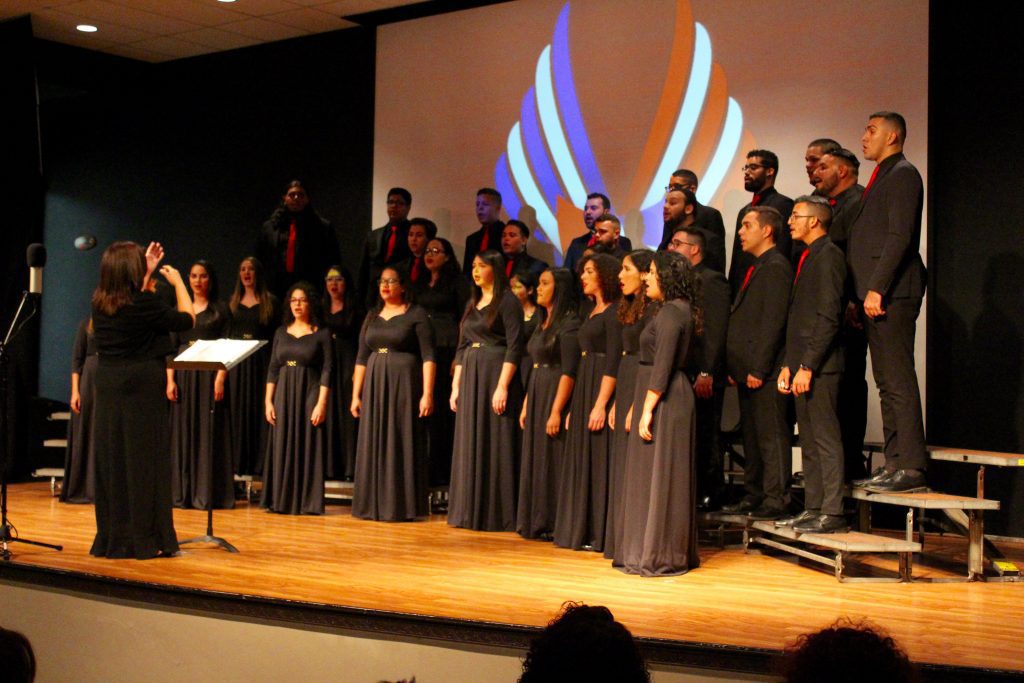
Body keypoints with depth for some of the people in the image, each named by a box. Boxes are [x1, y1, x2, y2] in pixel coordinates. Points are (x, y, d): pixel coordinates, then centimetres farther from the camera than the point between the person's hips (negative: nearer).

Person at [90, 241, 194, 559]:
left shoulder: (100, 303, 4)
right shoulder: (143, 303, -16)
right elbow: (187, 319, -5)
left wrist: (149, 272, 27)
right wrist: (177, 282, 7)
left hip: (108, 388, 7)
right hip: (142, 389, -7)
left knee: (111, 461, 11)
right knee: (144, 460, 0)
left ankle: (112, 538, 18)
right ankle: (145, 539, 4)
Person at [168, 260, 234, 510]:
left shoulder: (220, 309, 4)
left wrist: (221, 378, -15)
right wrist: (170, 380, -2)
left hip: (210, 374, -3)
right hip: (184, 374, 3)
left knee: (209, 432, -4)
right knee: (183, 432, 3)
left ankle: (207, 493, -2)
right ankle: (183, 492, 9)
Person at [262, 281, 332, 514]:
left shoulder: (322, 334, 0)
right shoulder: (281, 332, 12)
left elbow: (327, 370, -5)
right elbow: (273, 368, 11)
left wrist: (321, 403, -14)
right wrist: (268, 401, 3)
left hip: (309, 394, -4)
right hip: (283, 395, 4)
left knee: (308, 447, -3)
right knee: (282, 447, 4)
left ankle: (307, 502, 2)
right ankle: (281, 499, 11)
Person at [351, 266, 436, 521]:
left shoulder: (416, 314, -2)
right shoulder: (372, 316, 14)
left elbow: (428, 356, -8)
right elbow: (362, 358, 14)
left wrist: (427, 393, -16)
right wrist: (356, 395, 8)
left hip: (404, 384, -5)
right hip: (374, 386, 5)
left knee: (402, 443, -4)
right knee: (374, 445, 5)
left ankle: (401, 506, 2)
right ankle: (374, 504, 12)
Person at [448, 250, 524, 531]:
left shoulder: (507, 302, -6)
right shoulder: (472, 304, 17)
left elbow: (514, 347, -13)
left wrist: (503, 386, -20)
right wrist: (456, 386, 11)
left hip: (495, 375, -7)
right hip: (470, 378, 8)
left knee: (494, 446, -5)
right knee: (470, 446, 8)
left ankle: (496, 515, 1)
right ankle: (470, 512, 15)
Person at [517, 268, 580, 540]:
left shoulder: (569, 323, -13)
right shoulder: (545, 322, 15)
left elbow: (569, 372, -19)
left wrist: (556, 411, -23)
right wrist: (526, 404, 14)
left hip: (555, 396, -9)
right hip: (536, 396, 9)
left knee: (552, 461, -4)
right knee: (535, 460, 11)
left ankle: (554, 525, 3)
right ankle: (536, 522, 18)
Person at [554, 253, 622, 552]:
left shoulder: (614, 312, -10)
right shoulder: (593, 312, 17)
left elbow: (614, 361, -18)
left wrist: (601, 404, -23)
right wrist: (574, 407, 16)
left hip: (601, 390, -9)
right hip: (583, 390, 9)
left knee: (599, 461, -5)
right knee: (582, 461, 10)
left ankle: (600, 533, 0)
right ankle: (582, 531, 17)